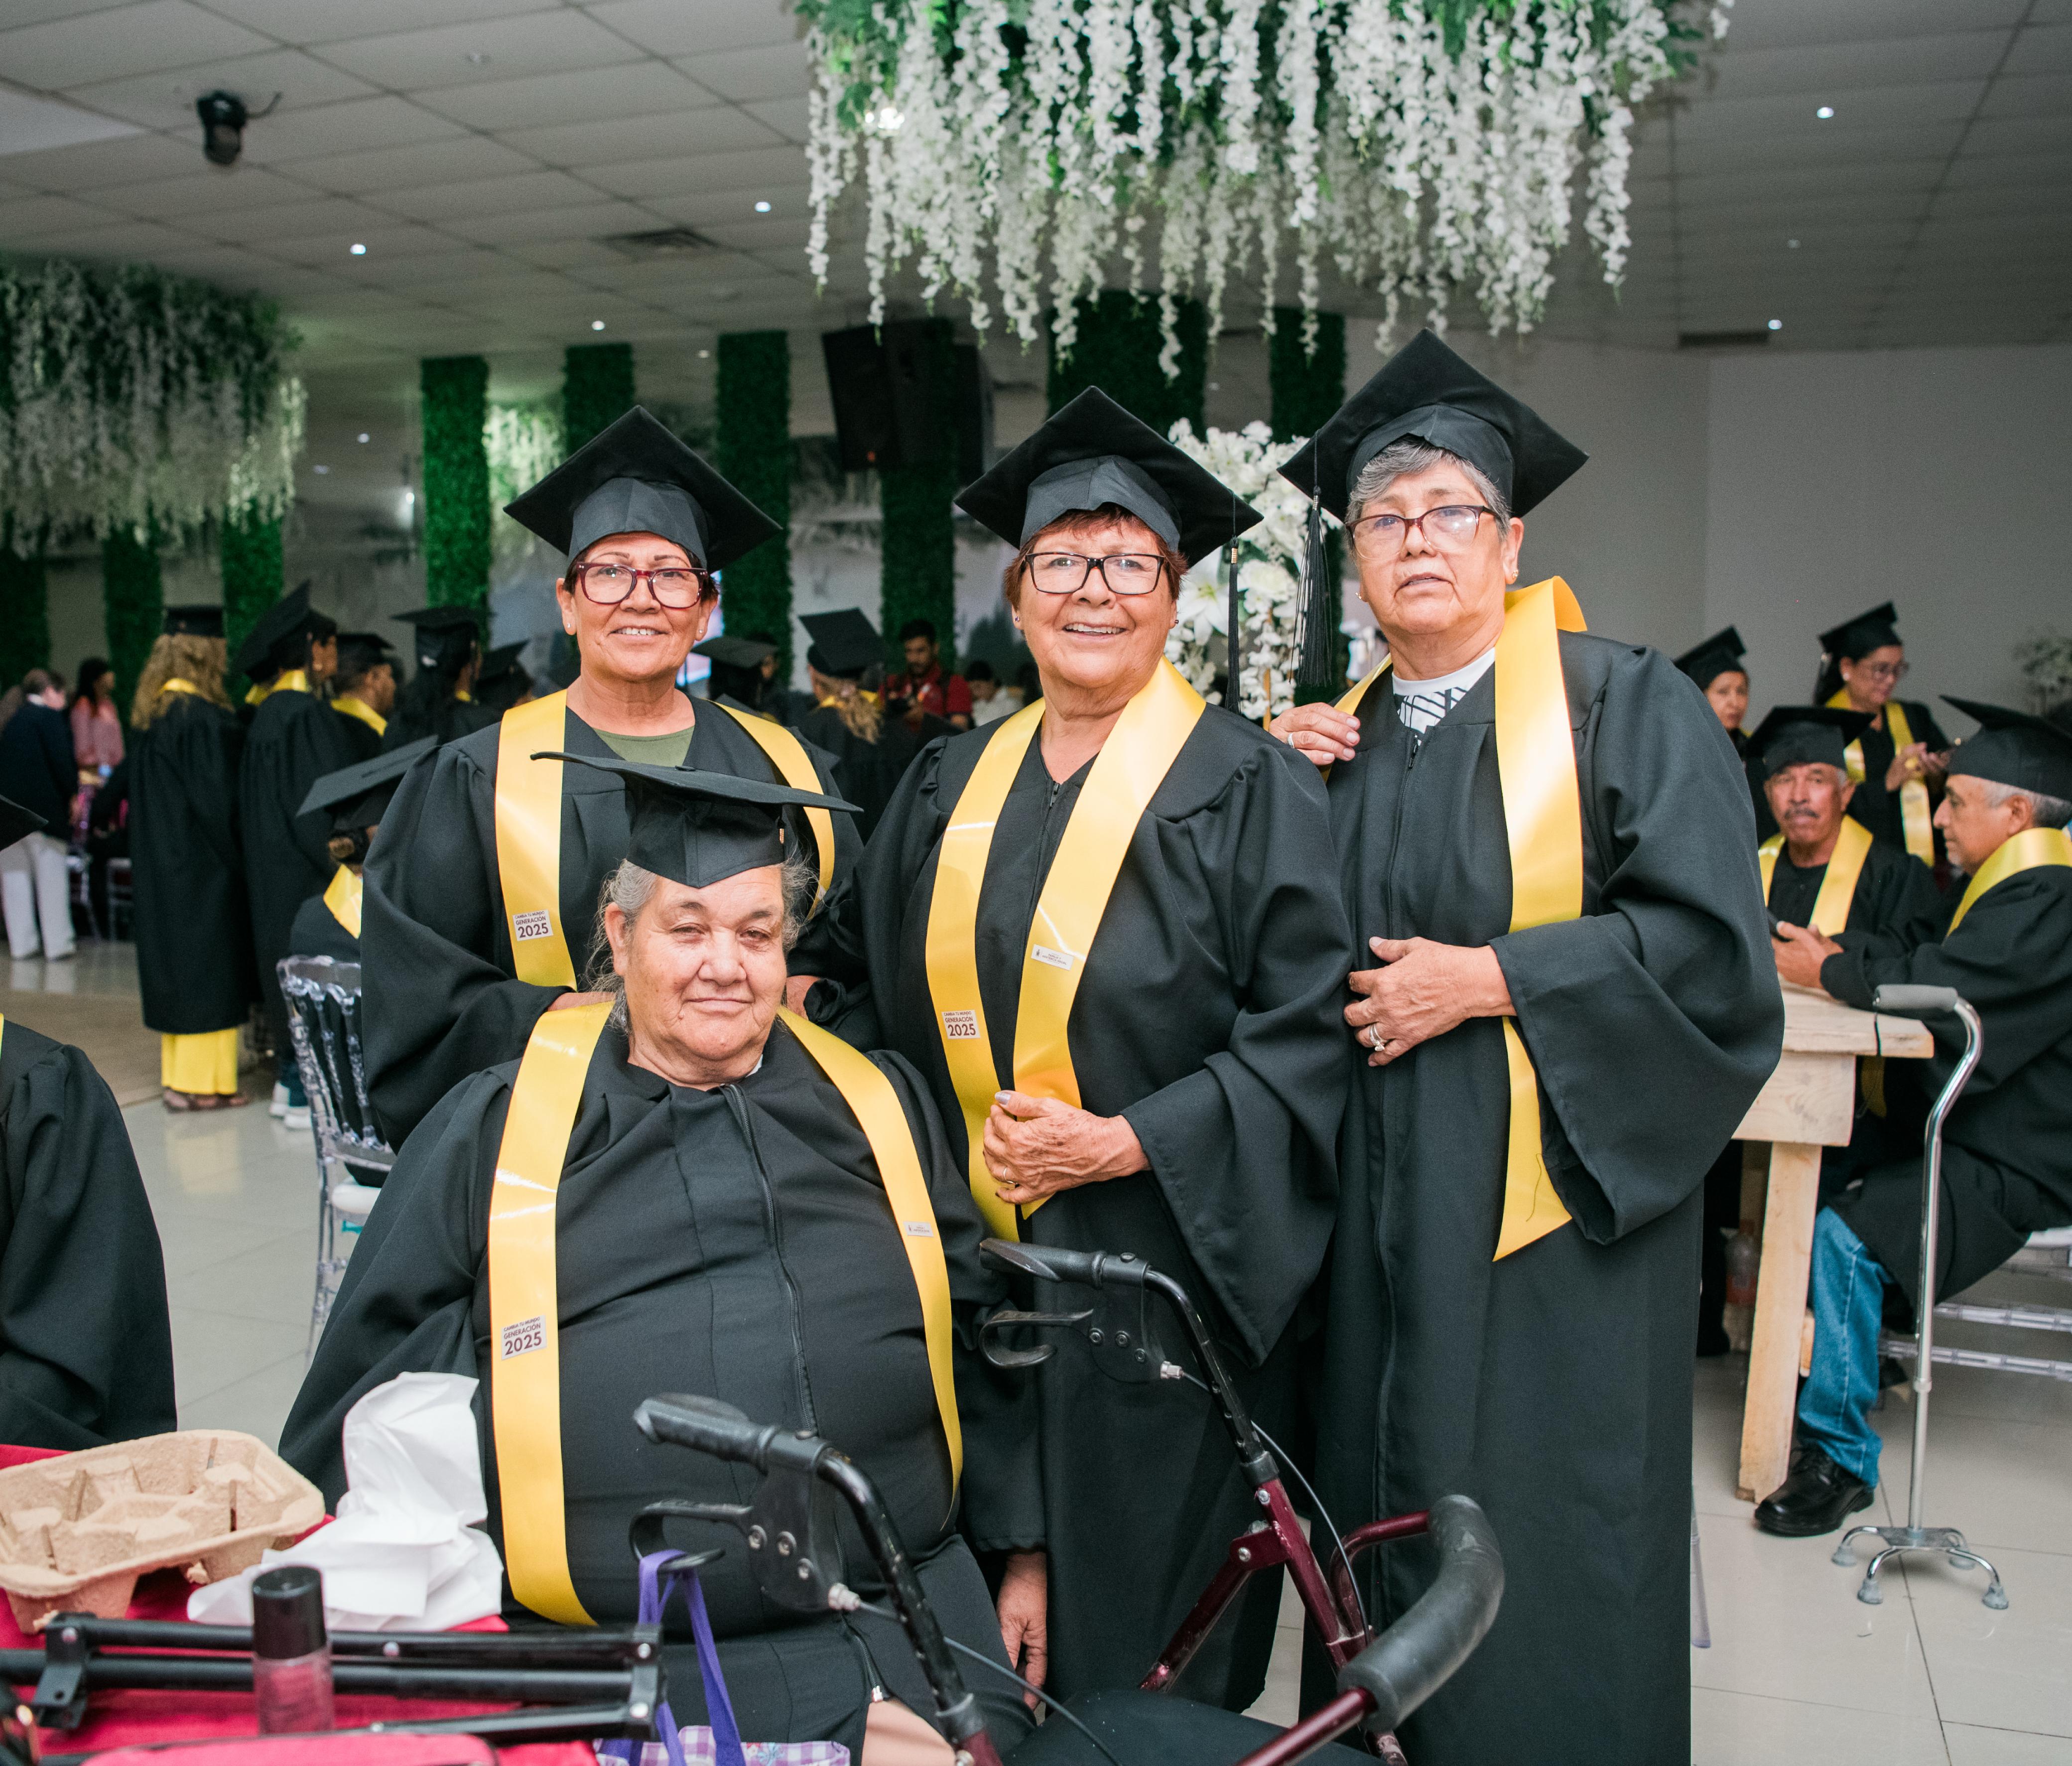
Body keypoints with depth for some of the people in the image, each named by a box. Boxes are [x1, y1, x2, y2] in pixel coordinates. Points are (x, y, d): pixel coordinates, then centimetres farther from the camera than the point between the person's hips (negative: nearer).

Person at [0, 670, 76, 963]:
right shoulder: (50, 718, -6)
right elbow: (63, 761, -15)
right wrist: (72, 793, -2)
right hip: (43, 806, -6)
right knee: (51, 877, 1)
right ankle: (57, 943, 4)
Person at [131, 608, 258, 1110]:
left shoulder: (150, 715, 10)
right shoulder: (204, 718, -18)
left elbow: (142, 797, 16)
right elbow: (218, 800, -19)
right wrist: (236, 859, -10)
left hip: (159, 866, 9)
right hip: (203, 865, -9)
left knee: (176, 967, 14)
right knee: (207, 970, -2)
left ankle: (178, 1075, 21)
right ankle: (203, 1083, 2)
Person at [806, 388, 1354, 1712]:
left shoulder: (1249, 788, -6)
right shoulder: (952, 785, 10)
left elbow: (1308, 1039, -11)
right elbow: (885, 996, 16)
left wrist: (1120, 1142, -18)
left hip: (1165, 1271, -4)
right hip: (974, 1263, 5)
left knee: (1144, 1651, 6)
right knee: (983, 1644, 13)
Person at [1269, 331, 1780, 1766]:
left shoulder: (1624, 702, -4)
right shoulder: (1341, 741, 11)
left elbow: (1714, 943, -12)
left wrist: (1486, 977, -15)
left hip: (1554, 1195, -4)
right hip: (1385, 1205, 5)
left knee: (1541, 1554, 3)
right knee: (1390, 1519, 13)